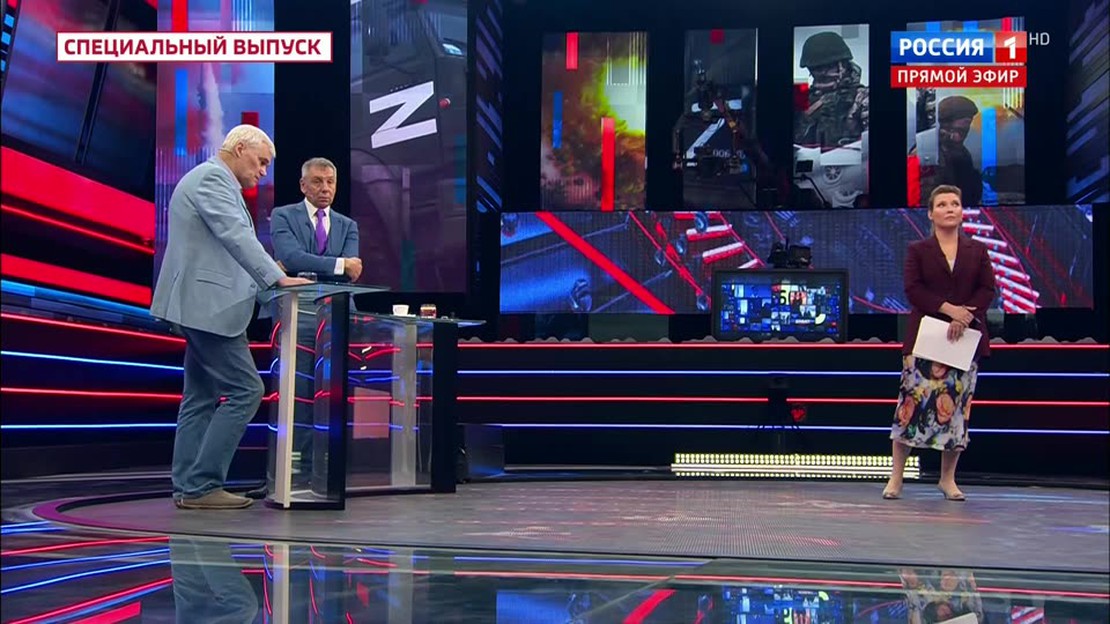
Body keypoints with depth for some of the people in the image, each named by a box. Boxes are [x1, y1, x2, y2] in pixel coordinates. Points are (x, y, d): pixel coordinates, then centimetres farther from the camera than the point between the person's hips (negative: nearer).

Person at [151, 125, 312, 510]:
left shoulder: (210, 179, 22)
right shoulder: (212, 178, -11)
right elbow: (237, 236, -22)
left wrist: (267, 276, 17)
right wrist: (278, 279, -25)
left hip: (201, 306, 11)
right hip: (209, 306, -11)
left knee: (202, 398, 11)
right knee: (245, 391, -10)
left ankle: (189, 487, 12)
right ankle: (201, 486, -9)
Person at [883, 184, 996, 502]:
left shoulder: (977, 250, 11)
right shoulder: (918, 250, 6)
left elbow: (987, 289, 2)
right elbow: (913, 289, -5)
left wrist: (965, 317, -14)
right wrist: (948, 308, -17)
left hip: (966, 338, 2)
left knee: (957, 406, 3)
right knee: (913, 402, -6)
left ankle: (948, 478, 13)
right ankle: (896, 476, 0)